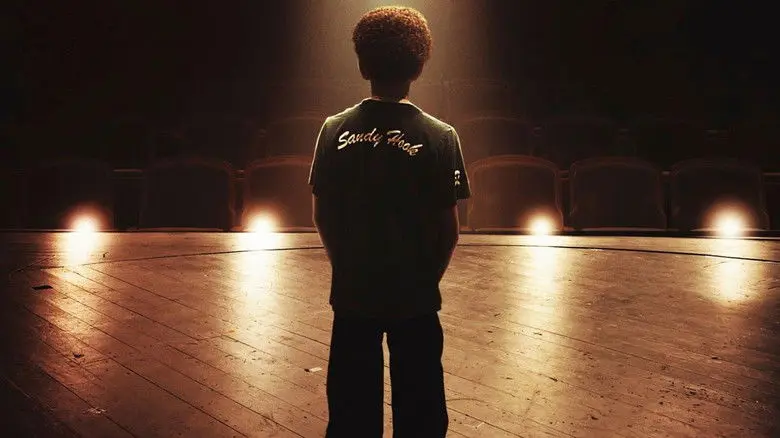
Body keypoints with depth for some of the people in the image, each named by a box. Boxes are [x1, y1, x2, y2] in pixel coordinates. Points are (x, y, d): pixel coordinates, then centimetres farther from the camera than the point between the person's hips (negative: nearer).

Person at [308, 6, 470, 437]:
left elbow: (322, 216, 1)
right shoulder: (439, 136, -11)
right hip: (415, 298, -2)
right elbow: (448, 227, -8)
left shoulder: (335, 130, -5)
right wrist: (428, 279, 9)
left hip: (351, 294, 2)